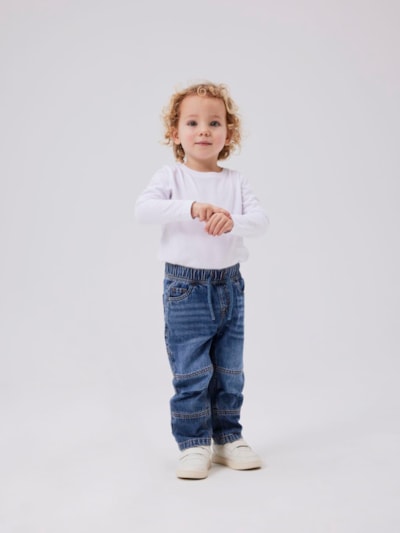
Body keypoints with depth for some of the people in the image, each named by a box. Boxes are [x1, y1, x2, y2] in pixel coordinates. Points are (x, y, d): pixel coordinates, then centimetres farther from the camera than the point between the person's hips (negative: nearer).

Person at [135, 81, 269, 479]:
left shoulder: (235, 181, 6)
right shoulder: (171, 177, -2)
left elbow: (260, 218, -6)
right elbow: (143, 209, -20)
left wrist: (232, 221, -27)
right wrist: (192, 207, -31)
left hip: (229, 286, 3)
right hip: (186, 289, -3)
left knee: (230, 372, 12)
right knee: (191, 373, 1)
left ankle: (228, 438, 27)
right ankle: (194, 444, 15)